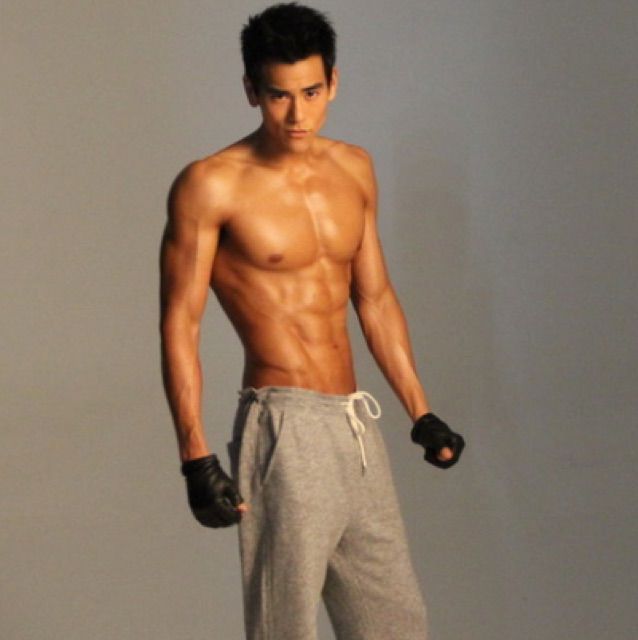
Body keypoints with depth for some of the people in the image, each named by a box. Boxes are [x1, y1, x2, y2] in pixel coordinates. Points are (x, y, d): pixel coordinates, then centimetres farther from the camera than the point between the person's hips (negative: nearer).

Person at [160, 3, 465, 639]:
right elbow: (179, 325, -10)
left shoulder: (353, 170, 10)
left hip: (356, 426, 7)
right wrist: (196, 458, -16)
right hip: (285, 433, -7)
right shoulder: (211, 186, -9)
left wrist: (421, 414, 19)